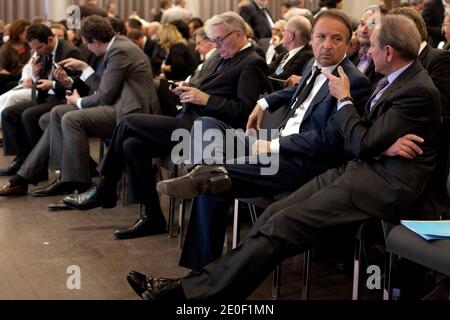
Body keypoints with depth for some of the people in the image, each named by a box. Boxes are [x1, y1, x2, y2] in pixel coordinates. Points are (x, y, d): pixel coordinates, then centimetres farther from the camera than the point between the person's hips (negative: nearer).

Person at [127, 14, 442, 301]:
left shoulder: (419, 91, -14)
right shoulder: (392, 80, 17)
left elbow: (362, 144, -17)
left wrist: (343, 99, -3)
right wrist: (383, 144, -8)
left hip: (382, 184, -9)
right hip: (362, 168, 9)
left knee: (282, 225, -20)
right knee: (275, 213, -9)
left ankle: (193, 291, -18)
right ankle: (203, 281, -12)